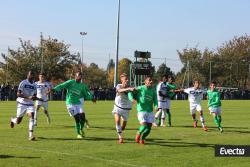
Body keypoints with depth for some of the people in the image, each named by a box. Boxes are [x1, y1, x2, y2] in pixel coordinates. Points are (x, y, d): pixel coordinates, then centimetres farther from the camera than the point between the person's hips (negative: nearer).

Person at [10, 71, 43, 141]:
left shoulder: (34, 85, 8)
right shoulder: (23, 83, -11)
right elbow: (18, 94, -18)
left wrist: (39, 99, -5)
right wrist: (28, 97, -28)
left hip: (30, 104, 4)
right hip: (22, 104, -4)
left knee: (32, 117, -19)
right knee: (18, 121, 5)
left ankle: (31, 135, -20)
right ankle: (12, 120, 42)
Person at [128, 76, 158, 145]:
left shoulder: (153, 90, 8)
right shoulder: (140, 88, -4)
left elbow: (155, 100, 4)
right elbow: (130, 92, 0)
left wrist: (156, 106, -17)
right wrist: (132, 99, -20)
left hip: (150, 111, 5)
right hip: (141, 110, -5)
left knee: (149, 127, 0)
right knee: (144, 125, -18)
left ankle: (142, 139, 25)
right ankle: (138, 134, 14)